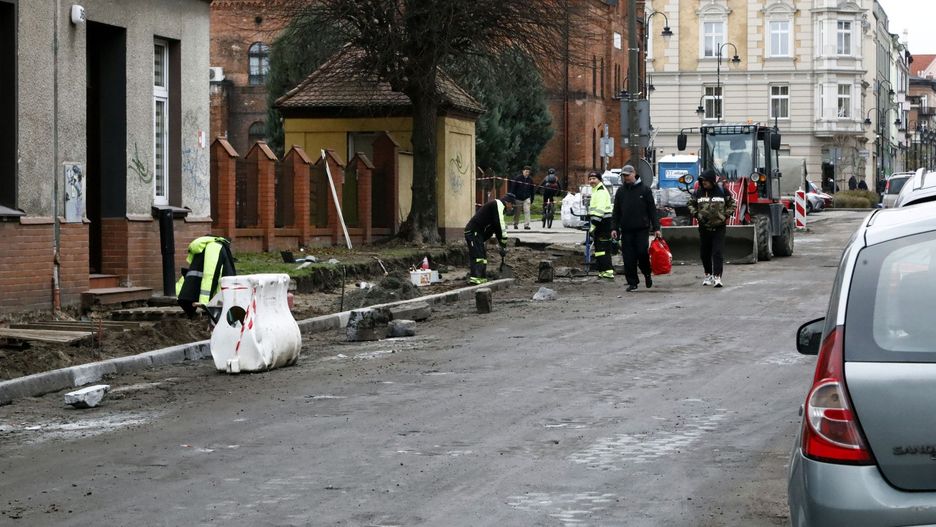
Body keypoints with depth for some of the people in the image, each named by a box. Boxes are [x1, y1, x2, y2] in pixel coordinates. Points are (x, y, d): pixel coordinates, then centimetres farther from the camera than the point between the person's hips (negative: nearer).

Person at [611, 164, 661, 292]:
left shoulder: (644, 190, 3)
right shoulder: (620, 192, 11)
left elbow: (652, 210, 2)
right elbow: (616, 212, 14)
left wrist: (656, 228, -3)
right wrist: (615, 228, 4)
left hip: (642, 228, -3)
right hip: (626, 230, 3)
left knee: (642, 252, -11)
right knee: (629, 258, -1)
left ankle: (647, 274, 16)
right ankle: (632, 282, 6)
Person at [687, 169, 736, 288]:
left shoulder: (722, 191, -3)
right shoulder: (698, 193, 1)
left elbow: (731, 203, 8)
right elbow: (691, 204, 13)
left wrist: (726, 215, -5)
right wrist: (696, 214, -4)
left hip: (719, 227, -3)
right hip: (704, 228, 3)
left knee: (717, 253, -12)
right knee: (704, 253, 10)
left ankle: (717, 277, -15)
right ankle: (708, 275, 26)